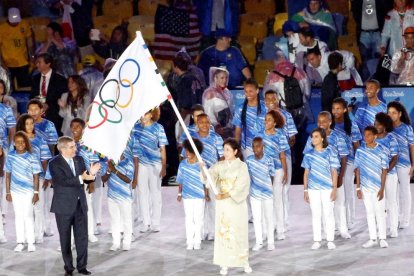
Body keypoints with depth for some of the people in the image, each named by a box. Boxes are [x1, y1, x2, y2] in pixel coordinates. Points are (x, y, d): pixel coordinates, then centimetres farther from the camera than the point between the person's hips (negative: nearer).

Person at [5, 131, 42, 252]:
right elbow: (8, 175, 6)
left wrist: (36, 193, -6)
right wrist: (7, 192, 5)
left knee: (28, 216, 0)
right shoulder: (10, 156, 0)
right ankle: (20, 242, 13)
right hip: (15, 191, 3)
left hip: (28, 191, -3)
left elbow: (36, 176, -2)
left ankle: (31, 242, 6)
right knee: (18, 216, 8)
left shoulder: (31, 158, -6)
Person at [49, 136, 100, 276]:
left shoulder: (79, 160, 5)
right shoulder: (54, 164, -13)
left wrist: (91, 173, -14)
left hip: (80, 204, 5)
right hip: (64, 206, -5)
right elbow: (64, 181, -24)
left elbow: (85, 179, 7)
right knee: (65, 239, 7)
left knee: (82, 237, 6)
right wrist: (81, 178, -33)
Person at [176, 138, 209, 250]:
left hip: (199, 196, -2)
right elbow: (180, 181, 6)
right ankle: (190, 242, 12)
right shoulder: (183, 164, -2)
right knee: (189, 219, 6)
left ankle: (197, 242, 14)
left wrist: (207, 194, -2)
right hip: (187, 196, 2)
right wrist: (179, 193, 6)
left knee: (198, 219, 5)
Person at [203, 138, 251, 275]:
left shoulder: (242, 166, -6)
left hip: (237, 204, -3)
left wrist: (225, 195, -23)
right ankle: (224, 264, 7)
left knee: (239, 233, 3)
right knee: (223, 232, 2)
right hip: (222, 204, 3)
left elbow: (240, 187, -14)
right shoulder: (220, 165, 5)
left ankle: (244, 262, 15)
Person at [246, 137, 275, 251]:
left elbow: (272, 176, -1)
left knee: (269, 218, 7)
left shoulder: (269, 160, -11)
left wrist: (268, 188, 4)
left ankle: (270, 242, 15)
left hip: (267, 193, -2)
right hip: (254, 194, 2)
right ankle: (259, 242, 18)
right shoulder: (249, 160, -6)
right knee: (256, 218, 8)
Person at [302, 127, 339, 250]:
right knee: (315, 215, 5)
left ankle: (330, 240, 6)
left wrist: (334, 189, -5)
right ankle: (317, 241, 9)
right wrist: (305, 190, 6)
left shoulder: (329, 153, 1)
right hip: (313, 189, 2)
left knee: (328, 214, 0)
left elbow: (334, 172, 1)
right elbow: (306, 173, 10)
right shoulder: (309, 154, 8)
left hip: (327, 188, -2)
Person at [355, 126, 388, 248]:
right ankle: (372, 238, 15)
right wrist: (358, 188, 1)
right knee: (369, 213, 9)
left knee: (380, 212, 2)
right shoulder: (360, 151, 1)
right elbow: (358, 170, 5)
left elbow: (384, 170, -5)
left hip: (377, 187, -3)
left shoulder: (381, 151, -6)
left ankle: (382, 238, 9)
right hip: (365, 187, 3)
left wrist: (382, 189, -9)